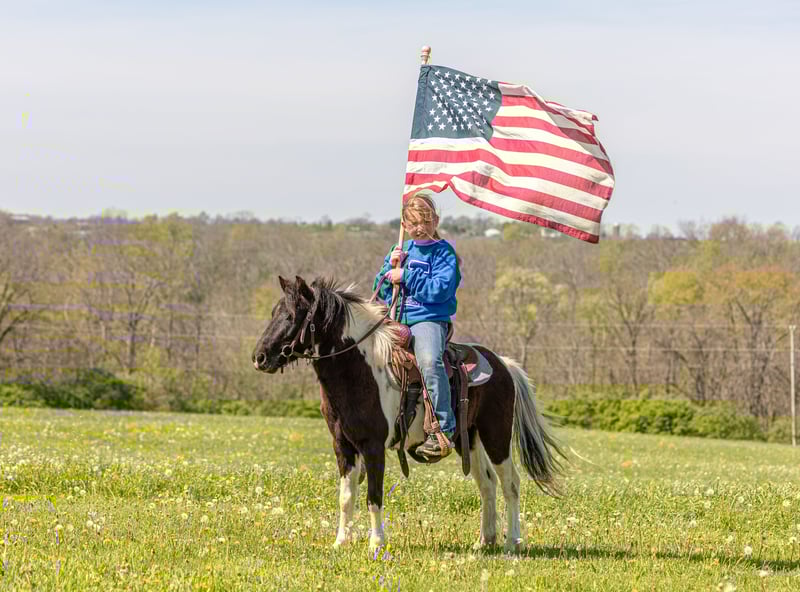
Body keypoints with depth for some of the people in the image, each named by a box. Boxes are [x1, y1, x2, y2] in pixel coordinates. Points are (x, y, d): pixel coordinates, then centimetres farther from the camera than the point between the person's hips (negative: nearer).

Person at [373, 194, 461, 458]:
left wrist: (406, 276, -14)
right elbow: (381, 291, 18)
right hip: (396, 322, 7)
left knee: (429, 360, -35)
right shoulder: (401, 251, 18)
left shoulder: (443, 252, 0)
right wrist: (390, 267, 0)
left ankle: (443, 430, -36)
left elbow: (441, 289, -15)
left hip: (429, 320, -7)